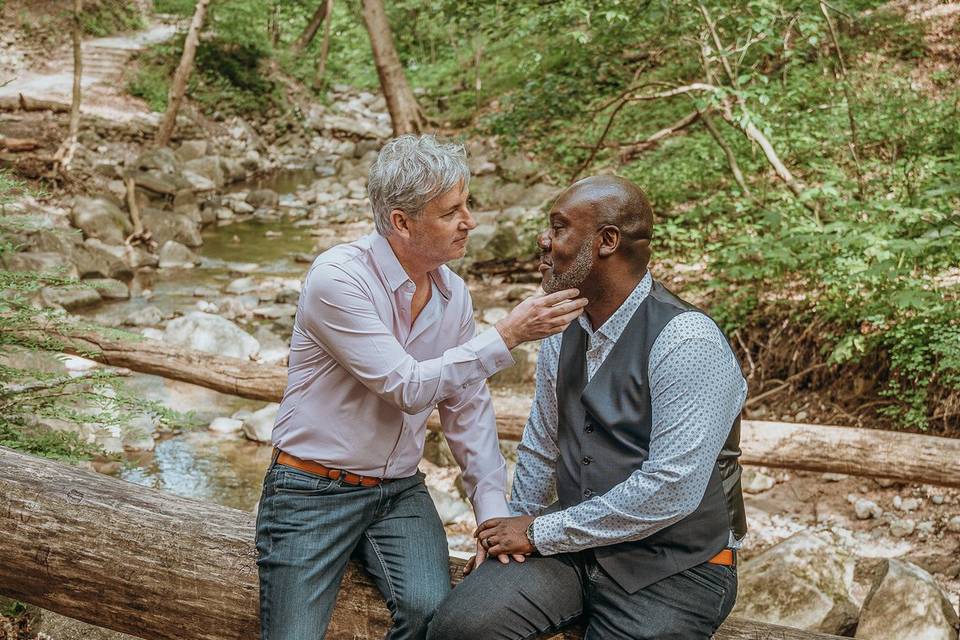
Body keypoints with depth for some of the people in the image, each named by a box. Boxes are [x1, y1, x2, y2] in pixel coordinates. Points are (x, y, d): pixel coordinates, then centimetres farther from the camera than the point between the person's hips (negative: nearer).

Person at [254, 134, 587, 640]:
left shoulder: (453, 294, 1)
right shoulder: (338, 278, -19)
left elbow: (467, 407, 7)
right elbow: (408, 388, -22)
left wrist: (493, 508, -1)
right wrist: (507, 335, -24)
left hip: (399, 490, 4)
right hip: (313, 488, -4)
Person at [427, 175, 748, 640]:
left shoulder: (686, 341, -19)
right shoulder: (562, 333, 5)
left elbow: (672, 489, -24)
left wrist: (542, 531, -17)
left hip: (672, 569, -5)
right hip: (572, 548, 5)